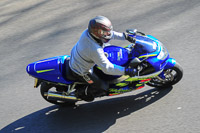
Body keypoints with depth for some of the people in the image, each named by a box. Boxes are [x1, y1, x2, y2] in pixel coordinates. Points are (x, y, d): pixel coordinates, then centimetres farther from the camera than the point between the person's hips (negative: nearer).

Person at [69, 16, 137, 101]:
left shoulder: (89, 31, -18)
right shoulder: (95, 50, -41)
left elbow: (110, 34, -3)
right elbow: (107, 68, -36)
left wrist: (125, 36, -2)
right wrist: (126, 71, -33)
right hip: (80, 72, -8)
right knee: (104, 87, 1)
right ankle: (84, 93, 24)